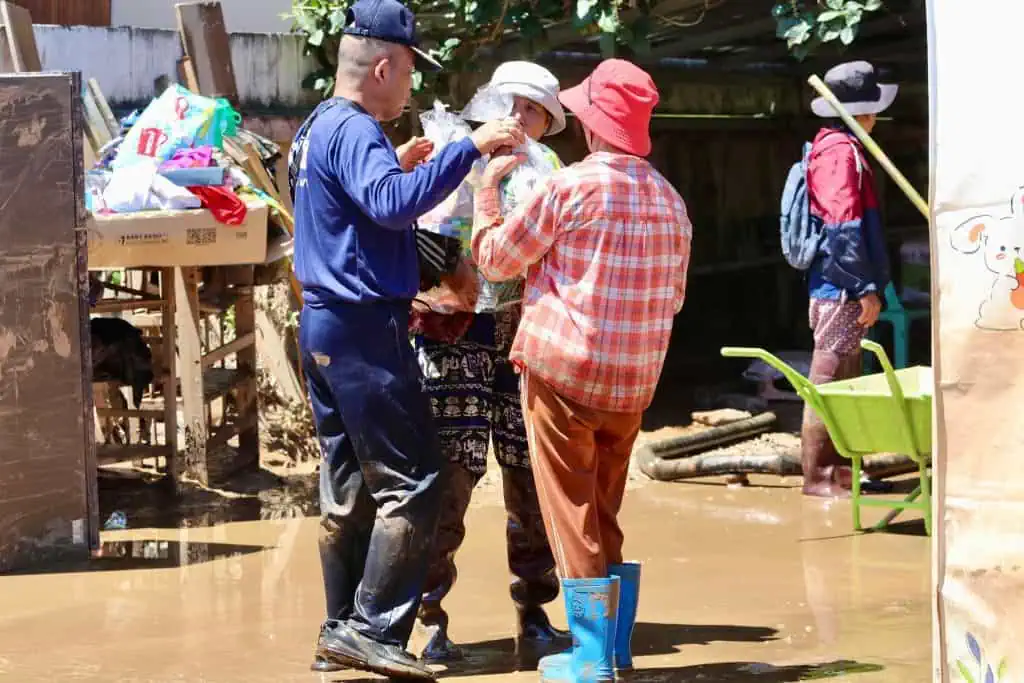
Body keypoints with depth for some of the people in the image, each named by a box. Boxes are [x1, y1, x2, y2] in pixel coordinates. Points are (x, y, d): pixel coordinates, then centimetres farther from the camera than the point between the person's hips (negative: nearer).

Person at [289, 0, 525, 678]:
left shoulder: (319, 127, 15)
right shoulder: (355, 131, -15)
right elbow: (392, 205, -33)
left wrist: (394, 165, 19)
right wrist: (469, 147, -32)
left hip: (324, 325, 10)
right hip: (366, 330, -10)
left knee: (348, 488, 13)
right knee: (412, 483, -6)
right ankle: (374, 628, -6)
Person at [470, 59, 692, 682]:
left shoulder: (573, 186, -12)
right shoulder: (670, 199, 6)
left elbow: (495, 257, -2)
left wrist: (488, 186, 12)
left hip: (563, 373, -5)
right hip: (634, 382, 6)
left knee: (574, 519, 2)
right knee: (606, 517, 17)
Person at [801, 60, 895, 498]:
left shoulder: (837, 147, 17)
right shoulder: (841, 152, -15)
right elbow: (844, 228, -20)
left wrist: (867, 285, 21)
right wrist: (866, 288, -19)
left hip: (841, 290, 10)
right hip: (842, 290, -10)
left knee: (844, 383, 15)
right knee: (830, 382, -5)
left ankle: (838, 468, 22)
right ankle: (818, 475, -1)